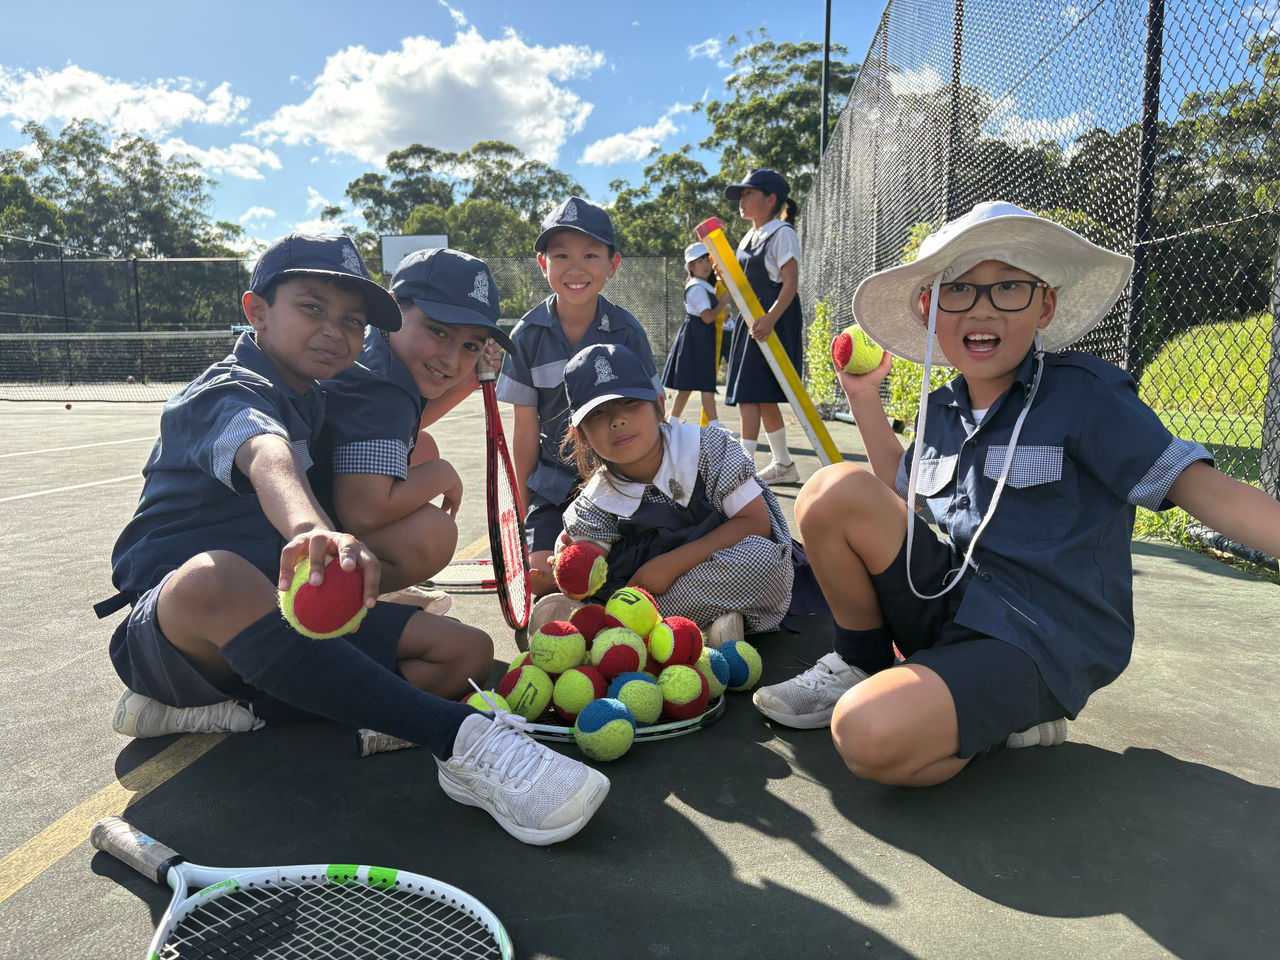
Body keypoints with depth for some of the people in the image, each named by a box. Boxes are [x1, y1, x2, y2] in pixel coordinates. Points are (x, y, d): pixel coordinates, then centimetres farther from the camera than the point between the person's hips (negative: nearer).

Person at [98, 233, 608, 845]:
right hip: (165, 626, -7)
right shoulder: (230, 393, -12)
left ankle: (221, 708, -14)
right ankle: (461, 738, -47)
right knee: (215, 577, -44)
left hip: (282, 620, 8)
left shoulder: (312, 401, 13)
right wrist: (310, 528, -58)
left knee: (467, 650, -9)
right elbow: (267, 457, -39)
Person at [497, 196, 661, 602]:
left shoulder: (627, 332, -7)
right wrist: (523, 511, 3)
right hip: (554, 480, 1)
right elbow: (526, 428, -1)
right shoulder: (528, 335, -5)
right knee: (539, 579, -11)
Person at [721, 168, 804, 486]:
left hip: (775, 319, -9)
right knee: (763, 396, 11)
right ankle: (783, 465, 21)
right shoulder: (749, 237, 18)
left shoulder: (782, 233, -8)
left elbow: (790, 282, -18)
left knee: (749, 394, -14)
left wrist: (770, 318, -30)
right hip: (751, 319, 9)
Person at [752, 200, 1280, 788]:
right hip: (950, 602, 6)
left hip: (1038, 645, -6)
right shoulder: (941, 412, 8)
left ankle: (1010, 718, 1)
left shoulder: (1084, 393, -9)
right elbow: (901, 498, 24)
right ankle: (860, 668, 3)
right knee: (834, 491, -15)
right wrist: (864, 396, 19)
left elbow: (1193, 483, -13)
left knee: (870, 736, -31)